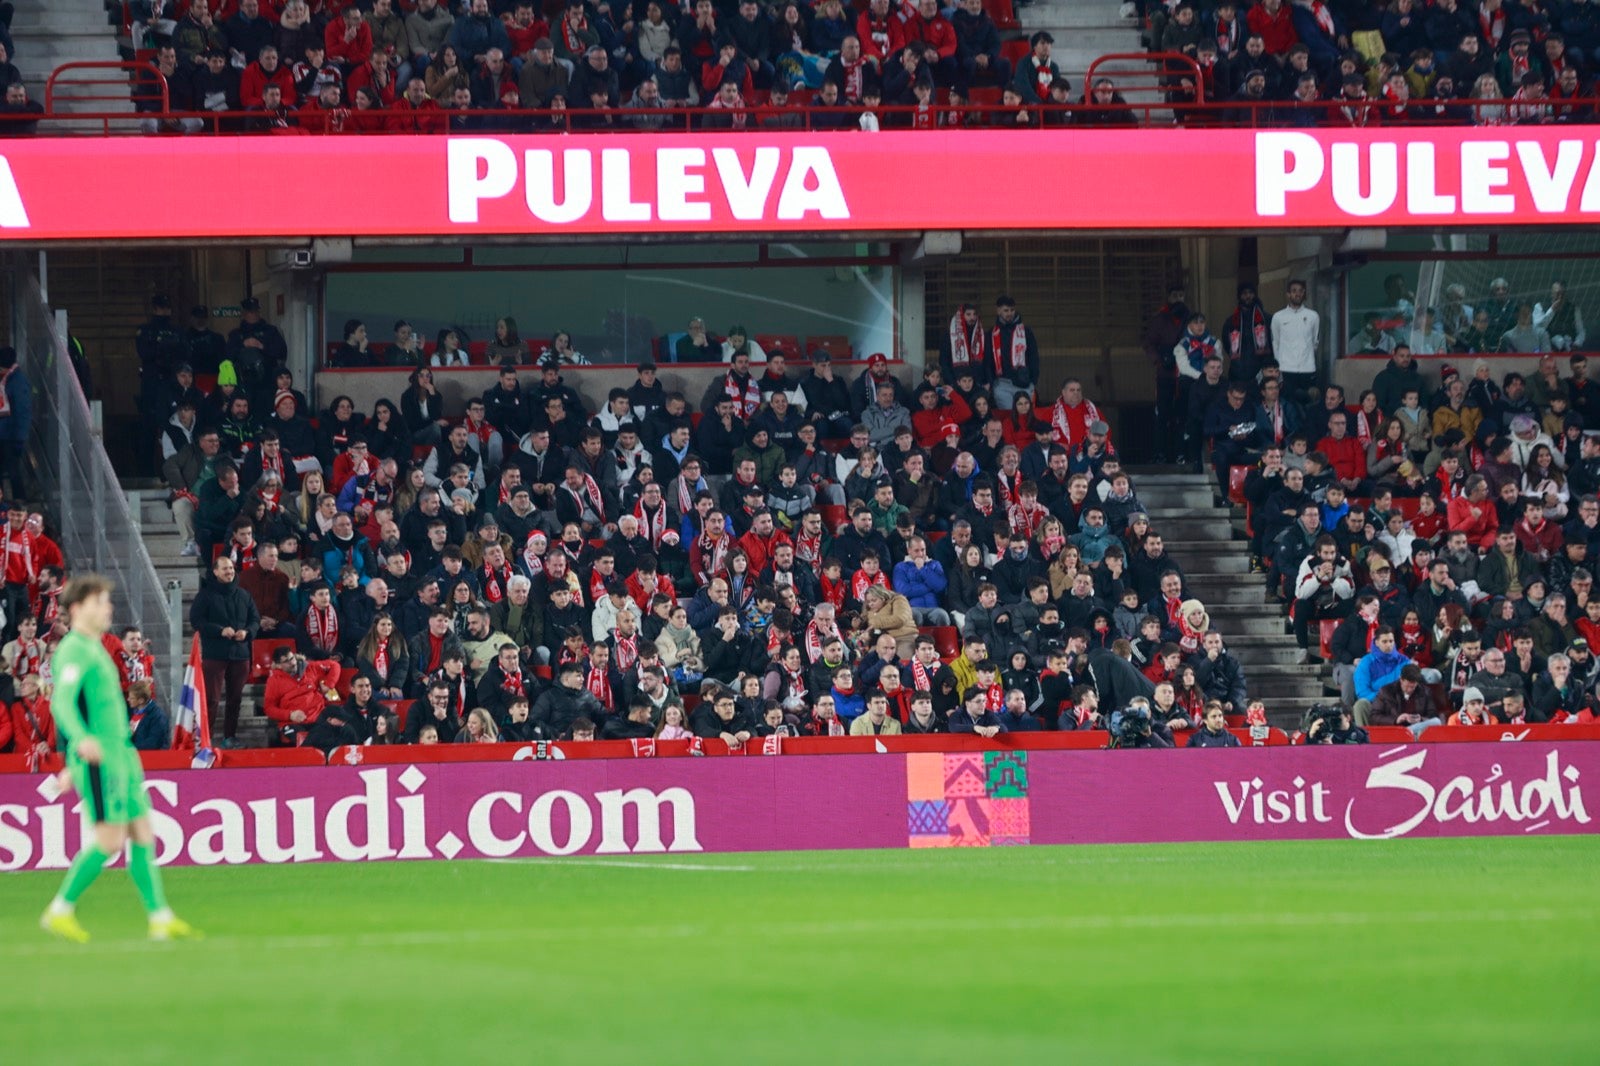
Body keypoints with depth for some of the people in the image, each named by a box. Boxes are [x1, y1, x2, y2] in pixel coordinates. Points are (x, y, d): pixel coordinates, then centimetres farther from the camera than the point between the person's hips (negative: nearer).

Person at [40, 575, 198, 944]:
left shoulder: (93, 650, 21)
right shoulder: (73, 651, -10)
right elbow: (63, 702, -24)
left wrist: (73, 766, 33)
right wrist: (83, 740, -43)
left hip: (121, 757, 10)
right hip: (99, 760, -10)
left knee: (143, 836, 4)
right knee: (110, 840, -11)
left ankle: (161, 917, 4)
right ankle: (60, 911, -2)